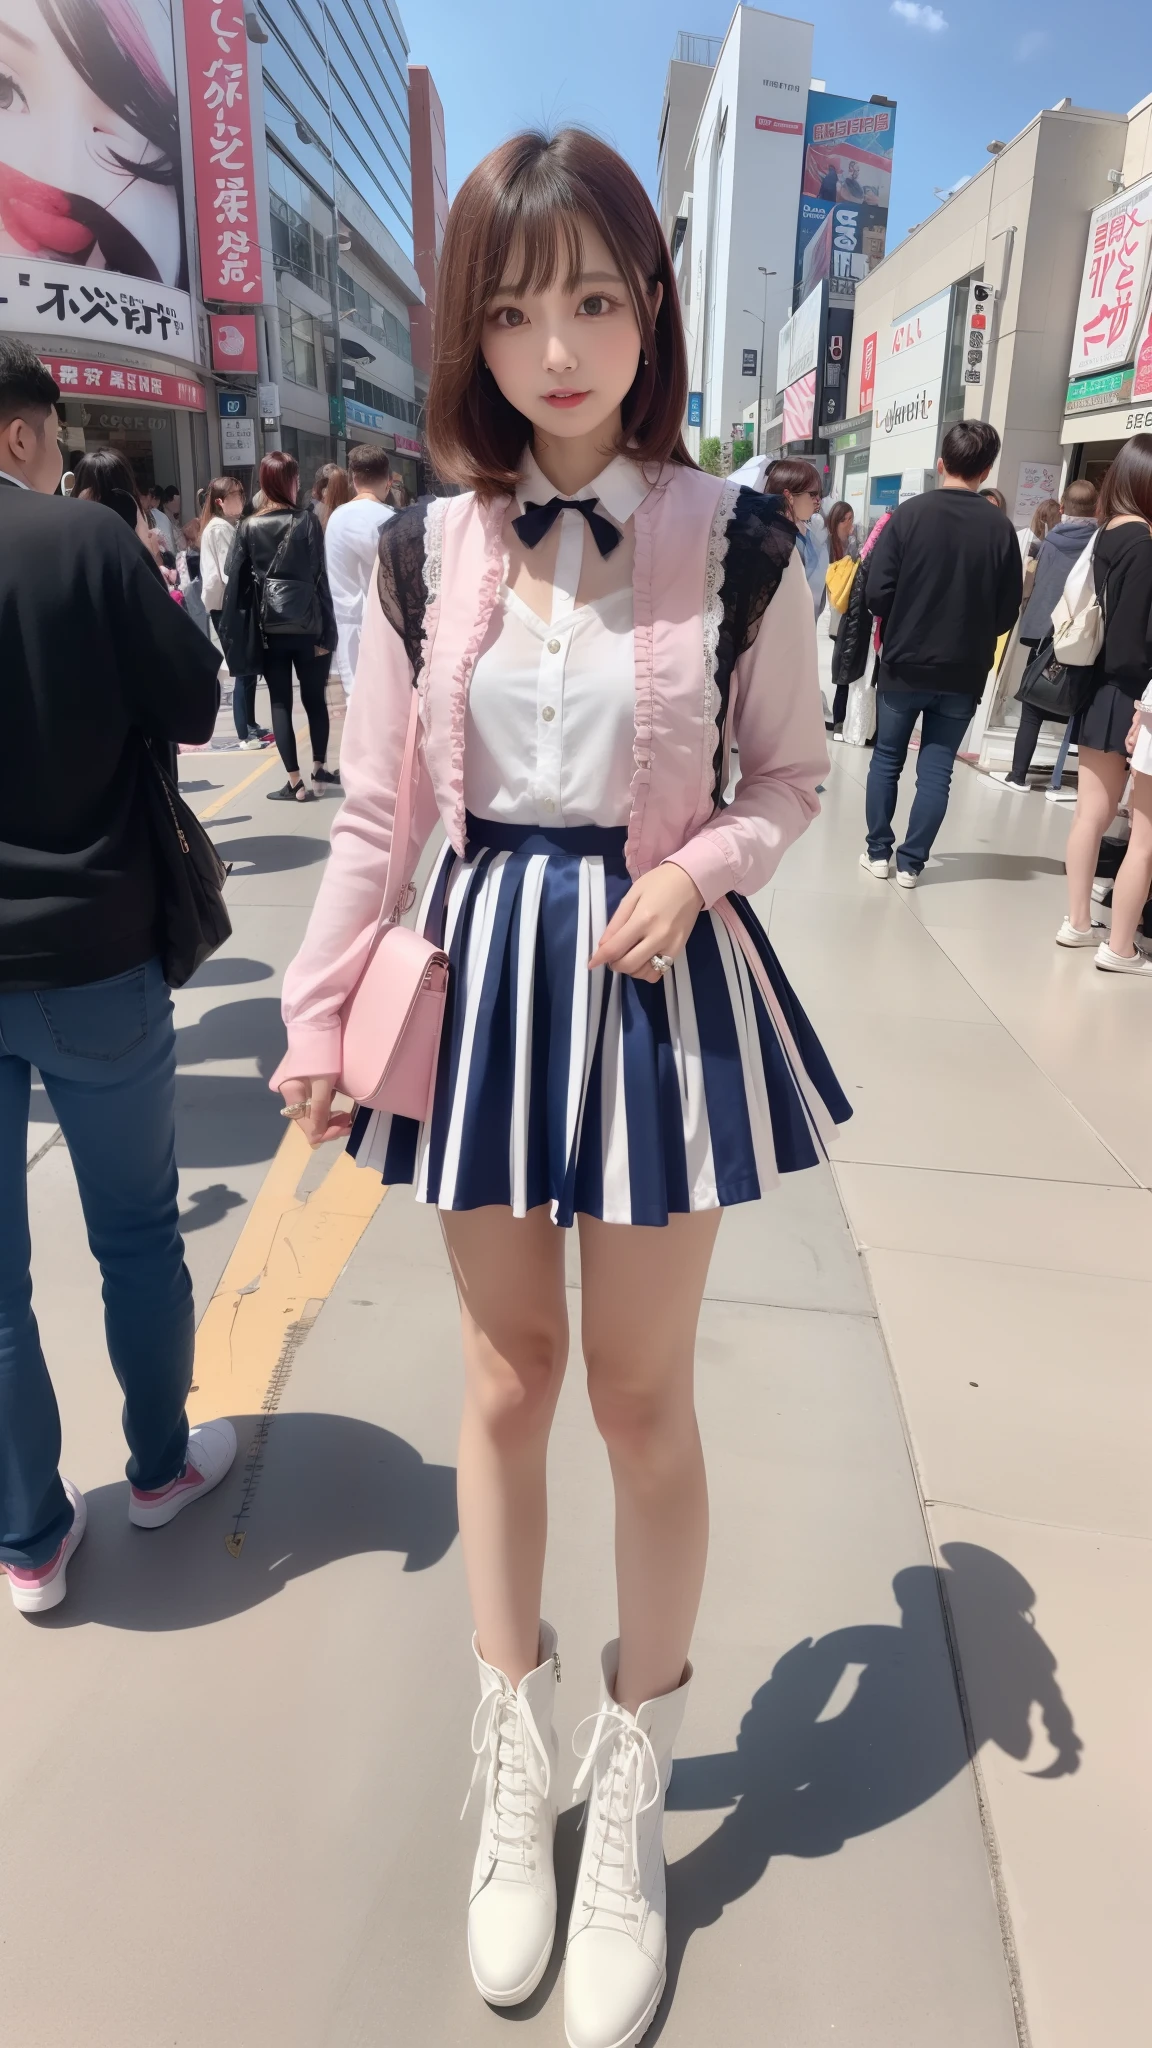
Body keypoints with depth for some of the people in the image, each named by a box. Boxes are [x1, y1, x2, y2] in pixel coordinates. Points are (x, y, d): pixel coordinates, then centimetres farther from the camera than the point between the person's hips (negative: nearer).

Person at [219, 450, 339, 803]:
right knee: (314, 699, 14)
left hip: (268, 630, 1)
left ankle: (296, 783, 0)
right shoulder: (307, 523, -5)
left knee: (280, 704, 4)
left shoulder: (248, 527, -1)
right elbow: (319, 580, -8)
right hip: (306, 626, -1)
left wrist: (234, 632, 5)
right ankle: (319, 769, 24)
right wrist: (325, 632, -5)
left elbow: (235, 580, -2)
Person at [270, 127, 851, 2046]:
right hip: (484, 972, 2)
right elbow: (374, 813, 4)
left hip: (665, 980, -2)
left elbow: (788, 777, 4)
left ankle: (633, 1791, 34)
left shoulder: (738, 541, -4)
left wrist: (696, 869, -15)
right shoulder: (424, 551, 1)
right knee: (507, 1382, 13)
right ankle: (517, 1765, 37)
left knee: (643, 1397, 8)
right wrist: (318, 1012, -1)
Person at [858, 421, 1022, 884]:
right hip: (963, 673, 1)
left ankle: (878, 852, 17)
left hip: (904, 665, -1)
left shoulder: (909, 513, -9)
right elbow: (1007, 612, -1)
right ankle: (910, 862, 10)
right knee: (936, 769, 8)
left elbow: (877, 594, -12)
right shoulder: (1000, 527, -5)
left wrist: (900, 626, 8)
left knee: (886, 759, 14)